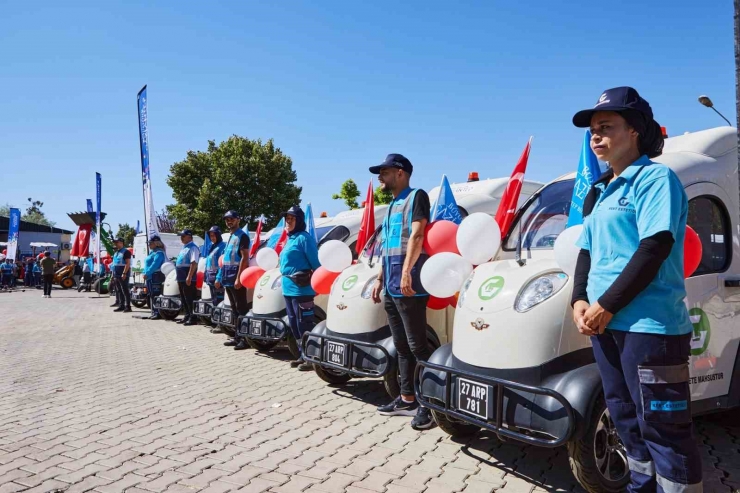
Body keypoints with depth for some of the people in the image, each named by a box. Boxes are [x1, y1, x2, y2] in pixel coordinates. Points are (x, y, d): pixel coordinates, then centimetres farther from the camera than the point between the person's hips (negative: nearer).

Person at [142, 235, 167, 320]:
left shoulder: (159, 253, -12)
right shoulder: (152, 252, 22)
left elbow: (155, 264, -23)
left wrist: (147, 273, -24)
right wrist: (146, 274, 14)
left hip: (156, 276, -11)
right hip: (150, 277, 11)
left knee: (156, 295, -13)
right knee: (151, 295, 14)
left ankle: (158, 313, -14)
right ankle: (154, 313, 20)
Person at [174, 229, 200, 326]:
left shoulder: (193, 247, -11)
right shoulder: (184, 248, 20)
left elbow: (194, 263, -21)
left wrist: (189, 277, -27)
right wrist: (179, 278, 22)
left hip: (188, 278, -10)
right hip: (181, 278, 10)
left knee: (189, 299, -9)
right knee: (183, 299, 15)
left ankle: (193, 318, -6)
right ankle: (187, 316, 23)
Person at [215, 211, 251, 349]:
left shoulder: (242, 236, -8)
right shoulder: (230, 237, 19)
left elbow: (245, 258, -17)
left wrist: (238, 278, -22)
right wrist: (220, 277, 20)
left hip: (236, 279, -9)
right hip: (228, 279, 9)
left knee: (242, 309, -7)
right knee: (234, 309, 12)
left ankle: (246, 338, -5)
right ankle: (238, 336, 19)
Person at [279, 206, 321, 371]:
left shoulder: (304, 238, -10)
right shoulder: (289, 239, 19)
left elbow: (315, 262, -14)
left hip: (301, 289, -10)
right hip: (288, 288, 10)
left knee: (304, 324, -7)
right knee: (294, 325, 14)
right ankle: (303, 355, 24)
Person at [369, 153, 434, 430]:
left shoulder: (416, 196, -2)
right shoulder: (392, 205, 23)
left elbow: (416, 236, -16)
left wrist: (406, 271, -26)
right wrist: (380, 279, 23)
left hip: (409, 284, -9)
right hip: (391, 286, 9)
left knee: (417, 346, -7)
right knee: (401, 346, 12)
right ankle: (407, 399, 20)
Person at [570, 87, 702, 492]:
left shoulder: (656, 178, -7)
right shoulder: (601, 191, 17)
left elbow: (655, 249, -18)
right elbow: (586, 252, 18)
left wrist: (607, 305, -17)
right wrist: (580, 300, 2)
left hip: (649, 326, -8)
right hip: (604, 324, 9)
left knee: (662, 427, -2)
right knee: (626, 417, 18)